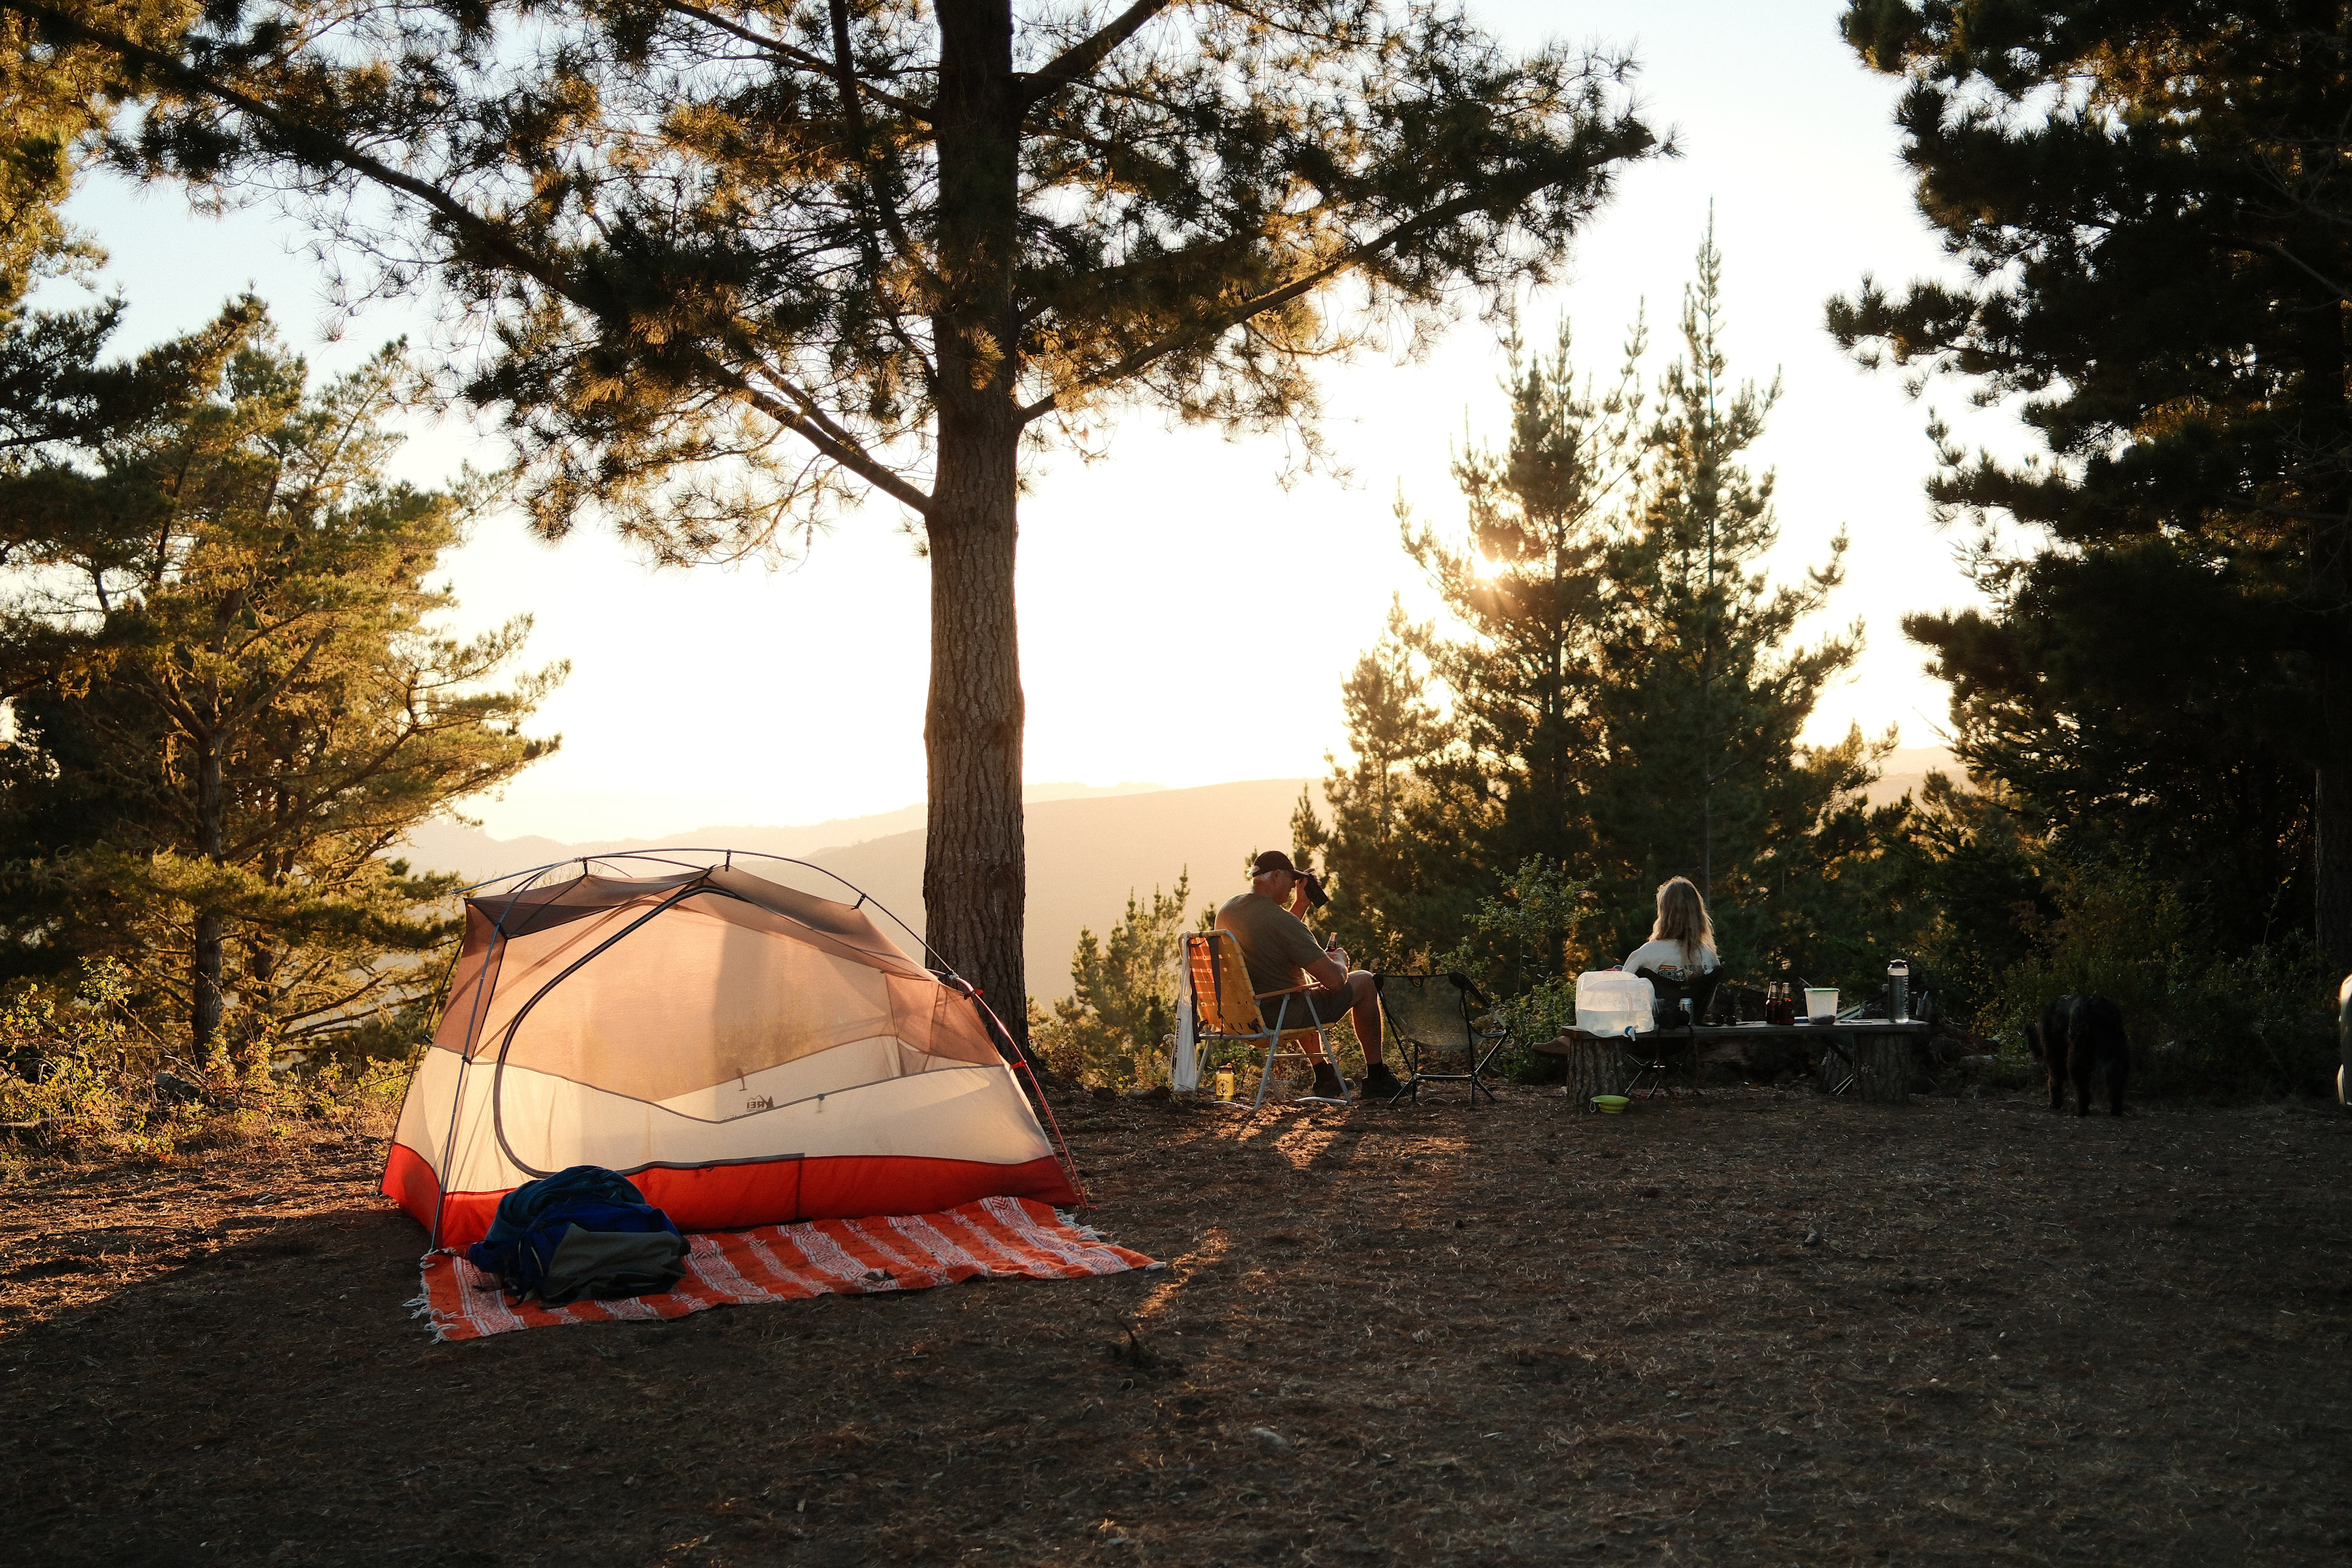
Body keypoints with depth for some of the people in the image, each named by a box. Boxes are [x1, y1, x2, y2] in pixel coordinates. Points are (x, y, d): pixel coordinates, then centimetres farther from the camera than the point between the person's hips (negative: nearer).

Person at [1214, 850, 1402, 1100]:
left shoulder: (1227, 911, 1)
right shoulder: (1281, 920, -24)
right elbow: (1335, 980, -22)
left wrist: (1301, 904, 16)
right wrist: (1340, 958, 0)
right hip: (1280, 1017, -8)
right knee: (1364, 982, 10)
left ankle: (1324, 1076, 41)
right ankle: (1376, 1076, 21)